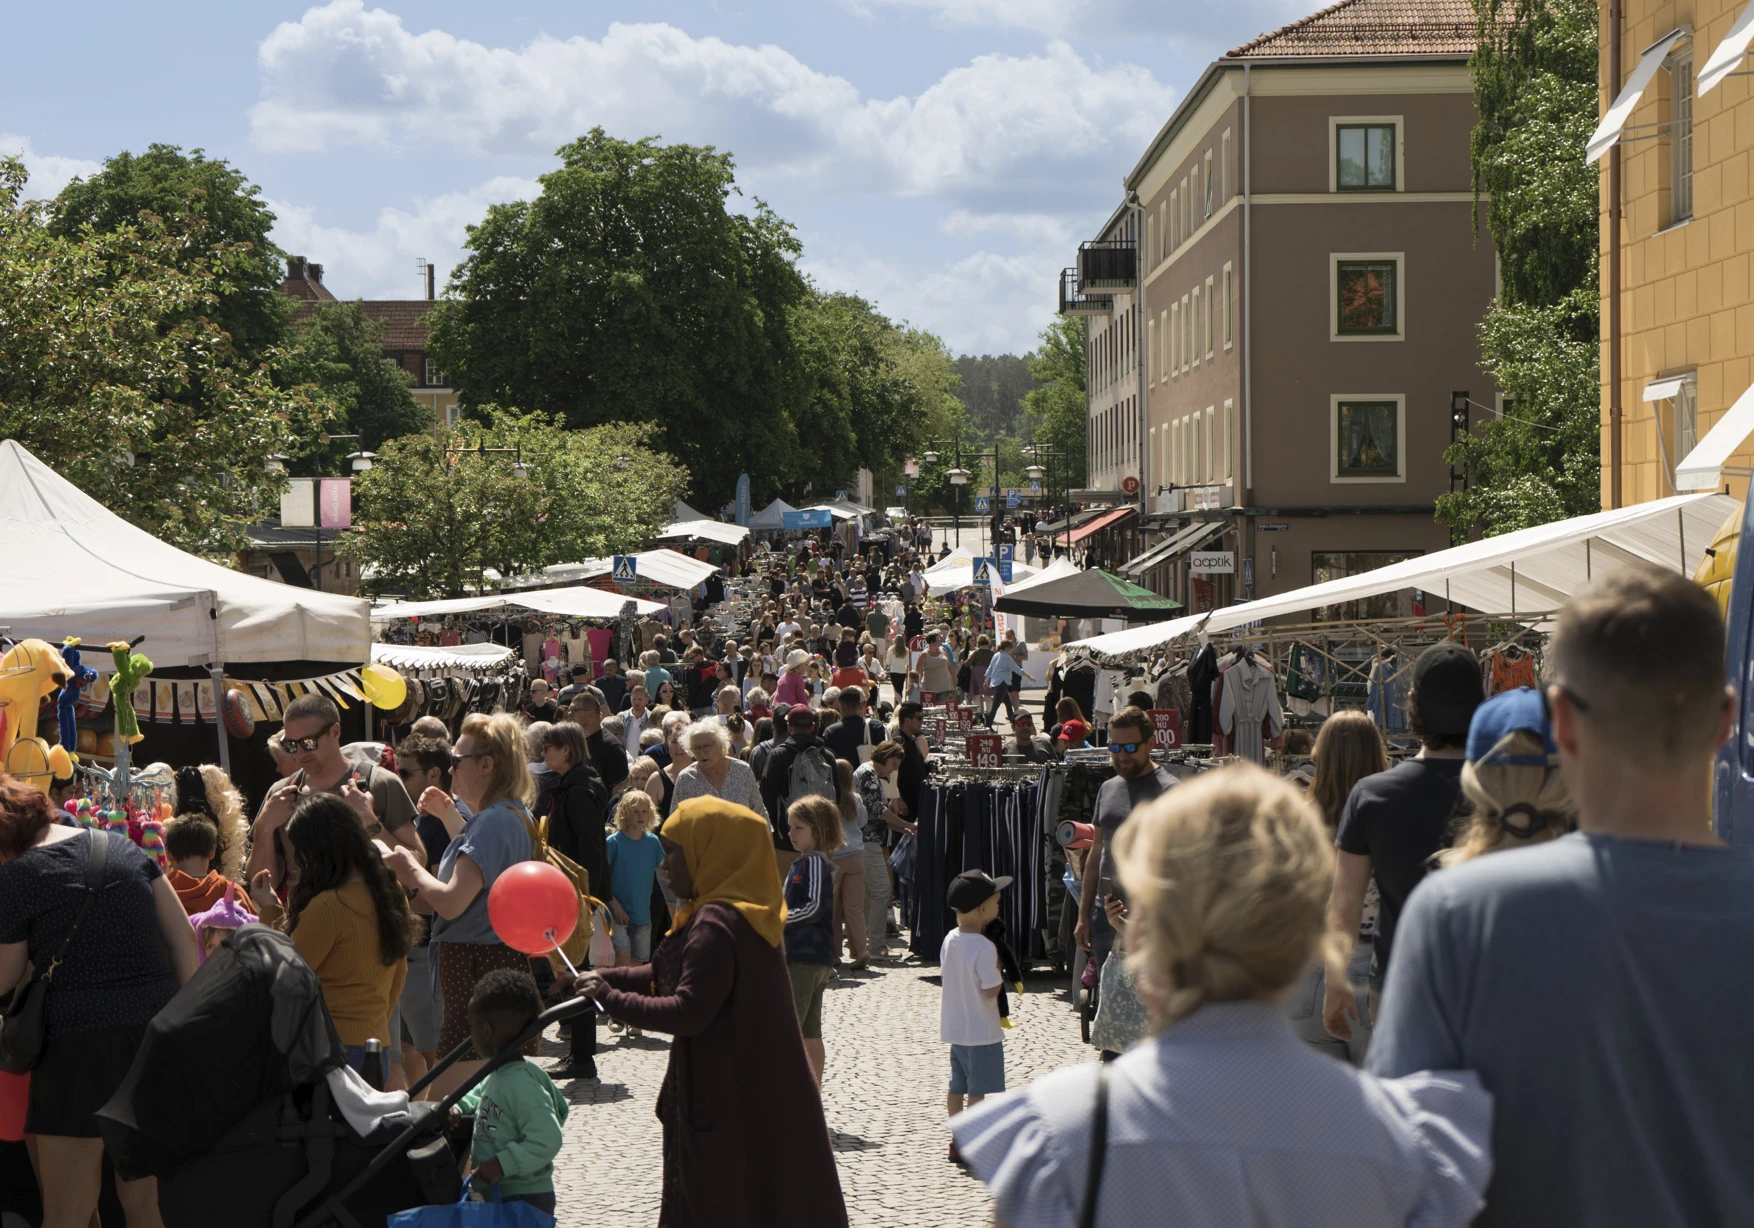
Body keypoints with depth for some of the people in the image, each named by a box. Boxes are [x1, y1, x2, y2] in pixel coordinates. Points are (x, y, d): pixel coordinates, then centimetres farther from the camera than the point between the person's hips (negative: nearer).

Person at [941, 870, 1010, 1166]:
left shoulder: (949, 940, 3)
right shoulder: (984, 947, -22)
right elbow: (991, 990, -21)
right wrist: (999, 971, -7)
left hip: (955, 1029, 8)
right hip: (982, 1031, -8)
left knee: (957, 1087, 15)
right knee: (977, 1091, -1)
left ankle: (959, 1142, 24)